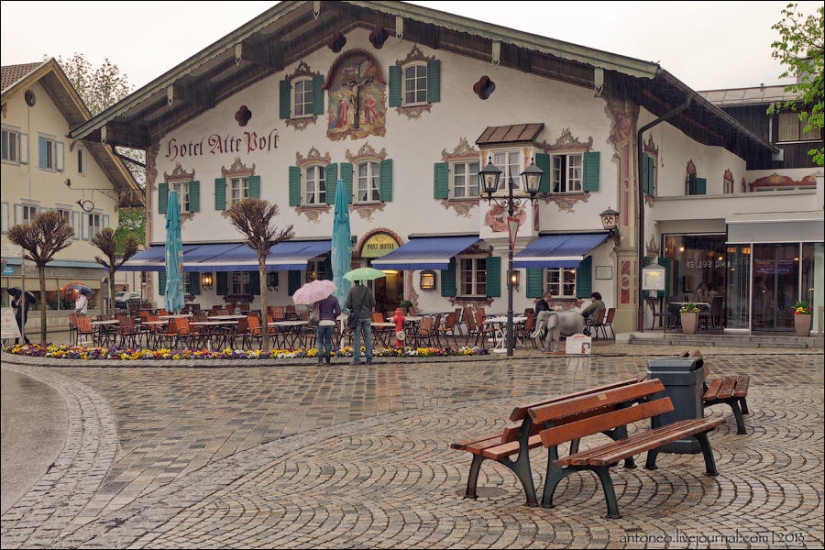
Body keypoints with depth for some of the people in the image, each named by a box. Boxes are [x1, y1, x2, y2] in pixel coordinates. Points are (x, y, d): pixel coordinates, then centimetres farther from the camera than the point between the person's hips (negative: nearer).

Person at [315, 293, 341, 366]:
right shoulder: (334, 299, 4)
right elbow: (338, 312, 1)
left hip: (321, 322, -2)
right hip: (331, 322, 2)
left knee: (320, 341, 7)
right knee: (328, 341, 10)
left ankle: (320, 359, -7)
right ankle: (328, 360, 10)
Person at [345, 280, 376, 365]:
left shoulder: (352, 290, -6)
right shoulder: (368, 290, -2)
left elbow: (348, 305, -9)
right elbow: (373, 304, -2)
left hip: (356, 317, -1)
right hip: (367, 317, 1)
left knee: (356, 339, 2)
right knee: (368, 338, 7)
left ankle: (356, 359, 0)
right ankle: (369, 358, 7)